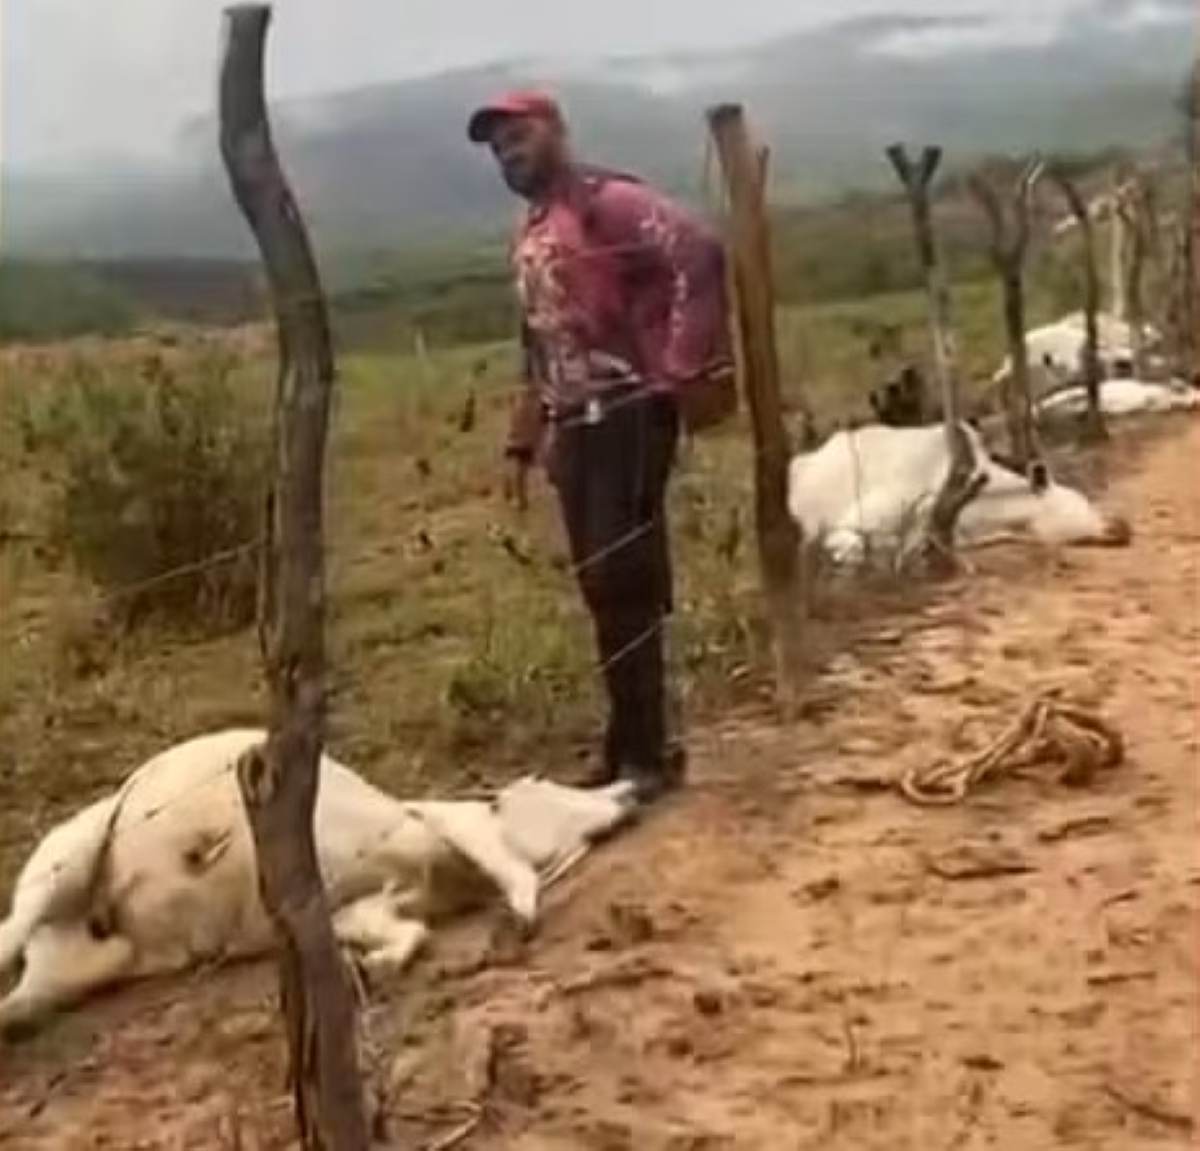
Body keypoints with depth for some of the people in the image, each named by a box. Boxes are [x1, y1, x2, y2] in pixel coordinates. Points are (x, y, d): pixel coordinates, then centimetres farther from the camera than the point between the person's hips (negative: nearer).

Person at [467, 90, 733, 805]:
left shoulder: (609, 201, -8)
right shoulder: (529, 235, 19)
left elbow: (699, 252, -23)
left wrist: (690, 368, -25)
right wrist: (524, 442, 20)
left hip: (629, 415, -8)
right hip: (573, 425, 8)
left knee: (625, 584, -9)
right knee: (603, 589, 8)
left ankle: (643, 753, -1)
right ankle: (634, 749, 16)